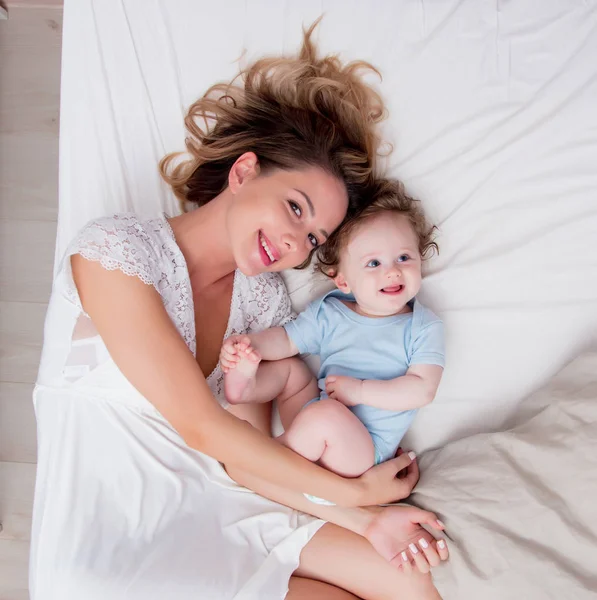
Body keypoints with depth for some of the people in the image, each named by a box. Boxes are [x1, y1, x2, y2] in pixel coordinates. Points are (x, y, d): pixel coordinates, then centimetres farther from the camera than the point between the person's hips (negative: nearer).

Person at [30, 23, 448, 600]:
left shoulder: (264, 296, 0)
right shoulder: (114, 248, -17)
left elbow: (244, 458, -3)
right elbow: (201, 426, -21)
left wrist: (365, 520, -14)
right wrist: (355, 491, -13)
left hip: (217, 505, 5)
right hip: (111, 540, -5)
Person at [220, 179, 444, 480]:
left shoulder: (424, 326, -6)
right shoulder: (329, 313, 5)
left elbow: (423, 389, -14)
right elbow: (286, 339, 7)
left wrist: (360, 390, -21)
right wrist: (250, 345, -15)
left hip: (364, 449, -5)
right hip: (313, 429, 6)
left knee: (326, 413, -33)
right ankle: (245, 387, -24)